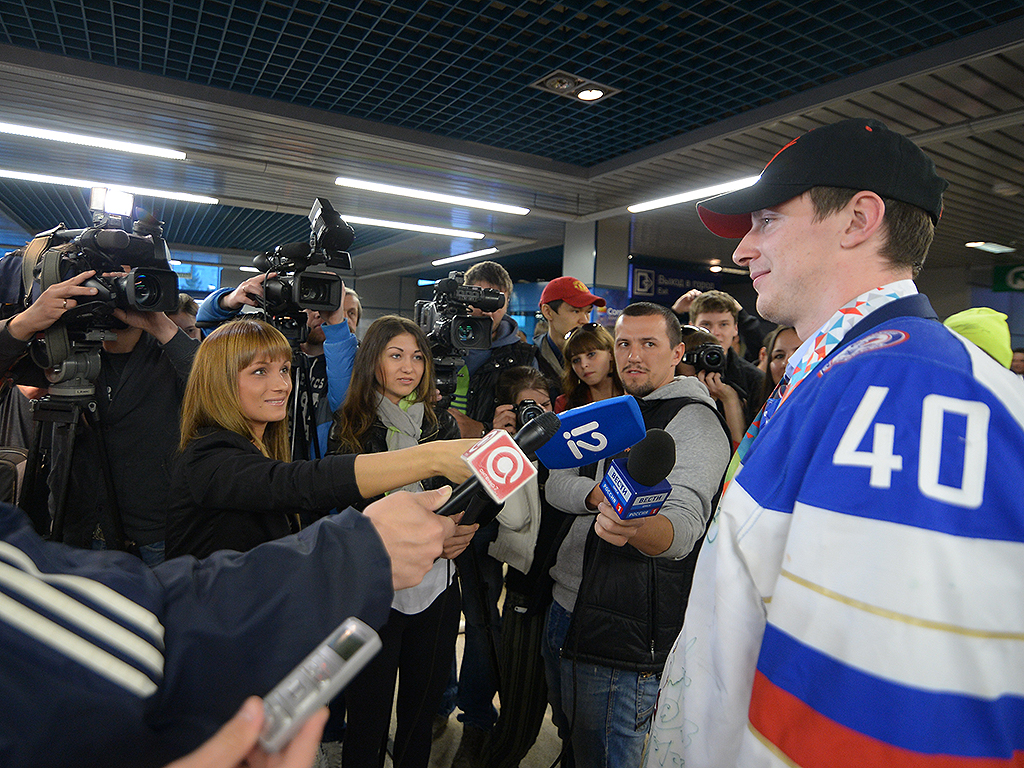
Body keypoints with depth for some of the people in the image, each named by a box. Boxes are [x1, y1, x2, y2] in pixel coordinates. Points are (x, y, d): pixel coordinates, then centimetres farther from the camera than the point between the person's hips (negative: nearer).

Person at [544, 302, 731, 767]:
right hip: (563, 609, 8)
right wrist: (597, 495, -18)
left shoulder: (694, 422, -13)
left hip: (622, 636, -7)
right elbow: (556, 485, 3)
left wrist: (635, 526, -50)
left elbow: (683, 523, -28)